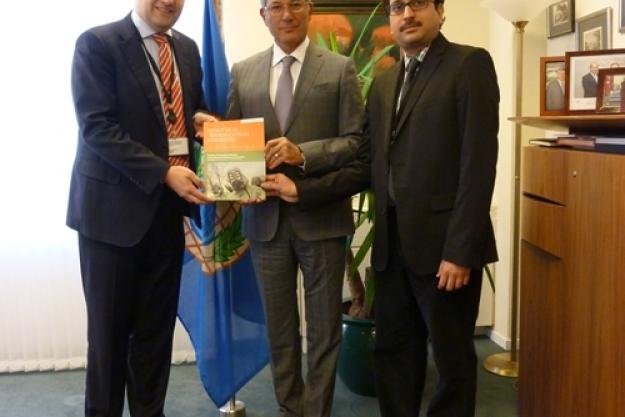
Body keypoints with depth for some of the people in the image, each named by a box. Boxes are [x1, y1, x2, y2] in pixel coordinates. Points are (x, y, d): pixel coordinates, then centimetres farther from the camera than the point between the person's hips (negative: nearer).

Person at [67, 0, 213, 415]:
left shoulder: (187, 48, 11)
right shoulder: (97, 43, -8)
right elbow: (96, 126, -16)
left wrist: (200, 118, -2)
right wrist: (164, 172, -23)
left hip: (168, 208, 6)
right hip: (114, 206, -5)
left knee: (157, 327, 13)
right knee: (109, 329, 8)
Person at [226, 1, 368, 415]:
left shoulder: (340, 69, 0)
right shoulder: (243, 72, 9)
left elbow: (357, 142, -6)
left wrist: (304, 154, -19)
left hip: (321, 217, -3)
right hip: (265, 217, 3)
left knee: (324, 328, 7)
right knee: (279, 328, 15)